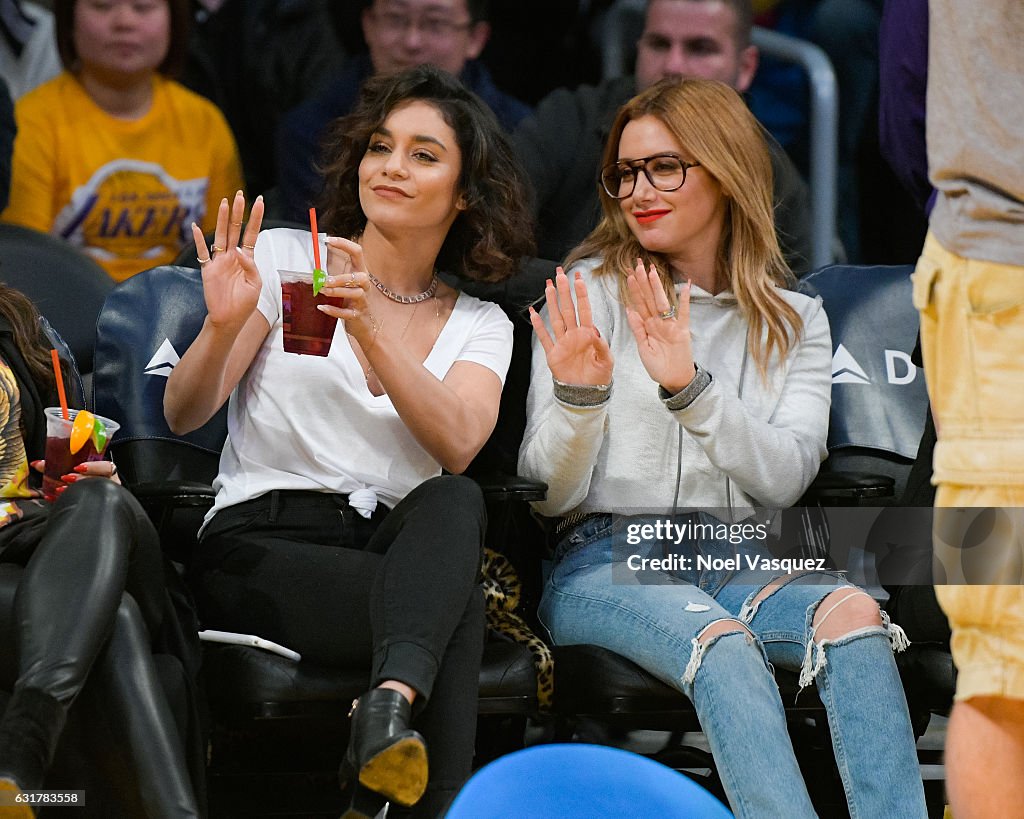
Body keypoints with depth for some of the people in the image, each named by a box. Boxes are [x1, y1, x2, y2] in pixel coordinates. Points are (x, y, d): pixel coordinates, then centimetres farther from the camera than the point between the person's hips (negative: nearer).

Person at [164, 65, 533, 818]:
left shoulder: (480, 325, 15)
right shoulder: (284, 258, 10)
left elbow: (457, 446, -8)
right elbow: (183, 415, 2)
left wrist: (370, 331, -22)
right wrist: (223, 327, -19)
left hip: (399, 552, 3)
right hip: (261, 539, -3)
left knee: (454, 501, -35)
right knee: (458, 607, -33)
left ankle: (392, 703, -53)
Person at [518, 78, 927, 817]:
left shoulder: (795, 321, 15)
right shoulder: (586, 295, 8)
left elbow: (785, 476, -2)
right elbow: (551, 496, 3)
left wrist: (689, 387, -16)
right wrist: (577, 396, -18)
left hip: (736, 560, 3)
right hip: (603, 560, -3)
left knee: (853, 614, -31)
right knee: (720, 641, -37)